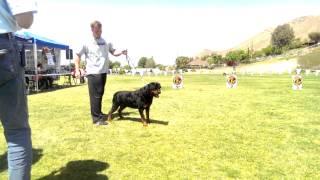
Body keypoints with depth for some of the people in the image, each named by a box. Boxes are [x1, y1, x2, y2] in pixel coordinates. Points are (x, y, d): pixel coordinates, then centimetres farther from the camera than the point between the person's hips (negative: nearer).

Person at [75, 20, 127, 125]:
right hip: (93, 73, -5)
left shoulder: (106, 42, 7)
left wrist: (121, 52, -8)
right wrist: (77, 70, -5)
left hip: (103, 72, 5)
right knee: (95, 96, -3)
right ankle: (96, 118, 3)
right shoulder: (87, 43, -5)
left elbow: (113, 52, 13)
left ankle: (99, 113, 30)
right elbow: (78, 56, 1)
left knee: (100, 94, 16)